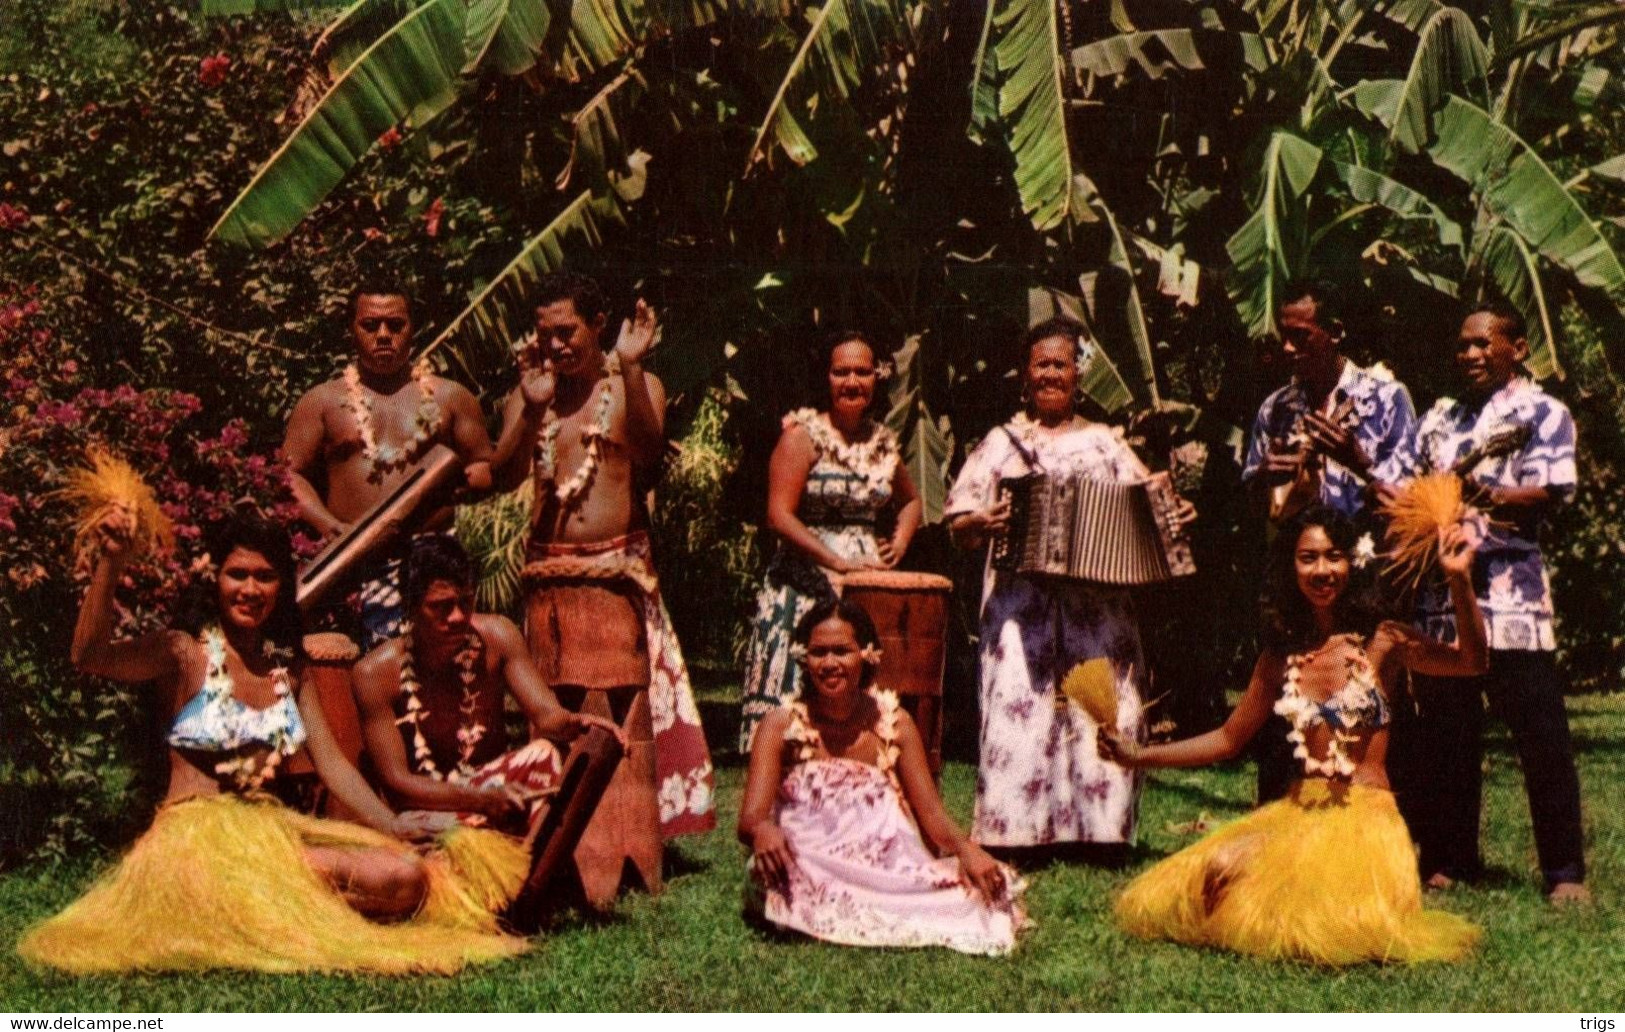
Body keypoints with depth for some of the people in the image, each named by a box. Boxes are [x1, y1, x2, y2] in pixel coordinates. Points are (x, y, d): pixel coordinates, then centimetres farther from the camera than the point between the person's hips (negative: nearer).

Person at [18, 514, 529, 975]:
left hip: (273, 830, 7)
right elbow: (90, 656, -21)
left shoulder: (289, 667, 15)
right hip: (198, 837, -6)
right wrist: (110, 563, -33)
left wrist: (391, 824, -1)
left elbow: (331, 762, 10)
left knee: (406, 874, -18)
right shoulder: (185, 654, -3)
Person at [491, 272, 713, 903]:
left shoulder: (638, 388, 5)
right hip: (549, 578, 3)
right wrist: (532, 407, -16)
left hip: (618, 574, -3)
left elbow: (647, 453, -15)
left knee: (624, 710, -7)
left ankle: (628, 852, -2)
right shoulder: (528, 394, 12)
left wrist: (629, 368, -23)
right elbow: (505, 476, -3)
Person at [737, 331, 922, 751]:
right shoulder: (803, 435, -3)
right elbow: (780, 515, -12)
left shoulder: (882, 442, 12)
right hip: (806, 586, -5)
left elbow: (910, 501, 29)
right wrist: (839, 563, -19)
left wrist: (900, 542, 9)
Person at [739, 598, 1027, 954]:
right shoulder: (782, 726, 0)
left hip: (888, 868, 2)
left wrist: (965, 848, -20)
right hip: (808, 876, -1)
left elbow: (930, 810, 2)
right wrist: (762, 830, -36)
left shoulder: (894, 724, 7)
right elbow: (750, 820, -10)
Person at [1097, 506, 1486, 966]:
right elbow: (1229, 738, 16)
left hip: (1362, 818, -3)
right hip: (1295, 812, 4)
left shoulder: (1381, 641, -4)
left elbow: (1471, 661, -17)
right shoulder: (1281, 655, 9)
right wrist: (1140, 755, 10)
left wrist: (1458, 580, -31)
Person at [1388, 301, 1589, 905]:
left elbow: (1549, 493, -9)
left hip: (1509, 598, -5)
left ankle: (1564, 872, 3)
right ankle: (1450, 860, 19)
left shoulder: (1542, 413, 4)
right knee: (1444, 736, 9)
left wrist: (1485, 495, -23)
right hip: (1440, 594, 6)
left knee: (1541, 739, -3)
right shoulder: (1440, 418, 21)